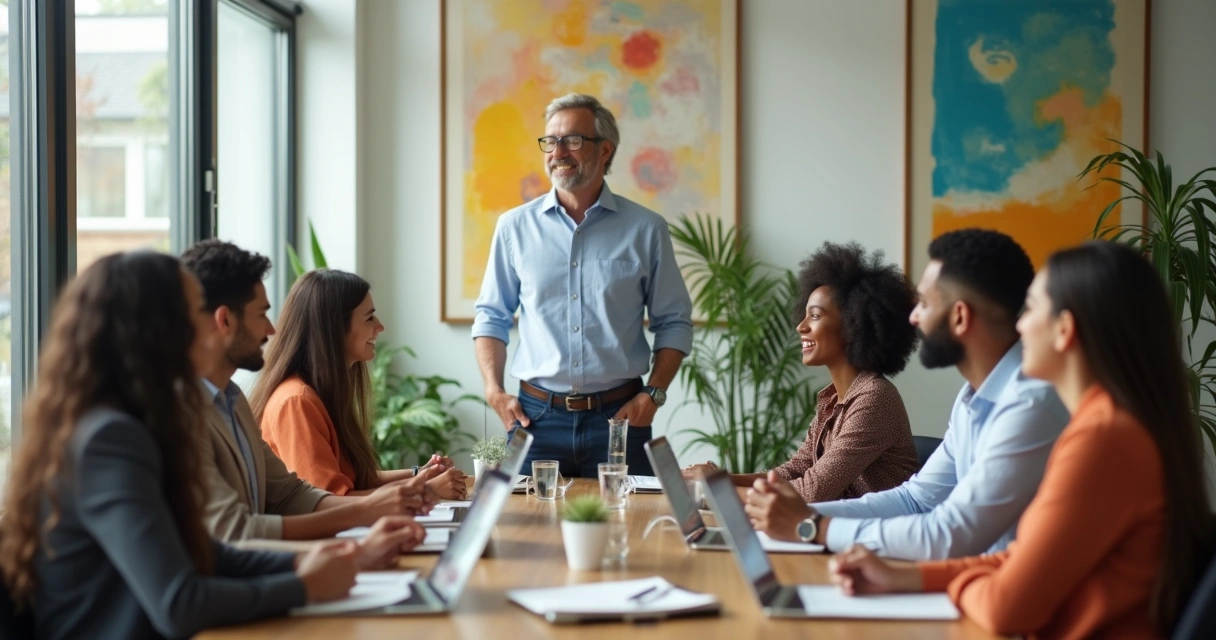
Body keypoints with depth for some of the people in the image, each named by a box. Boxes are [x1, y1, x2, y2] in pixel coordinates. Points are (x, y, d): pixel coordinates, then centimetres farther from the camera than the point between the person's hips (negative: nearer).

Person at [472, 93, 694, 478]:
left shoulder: (645, 229, 3)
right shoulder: (515, 227, 6)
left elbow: (673, 323, 6)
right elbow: (492, 316, 11)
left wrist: (653, 394, -6)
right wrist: (493, 390, -2)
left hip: (620, 415, 0)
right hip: (537, 416, 1)